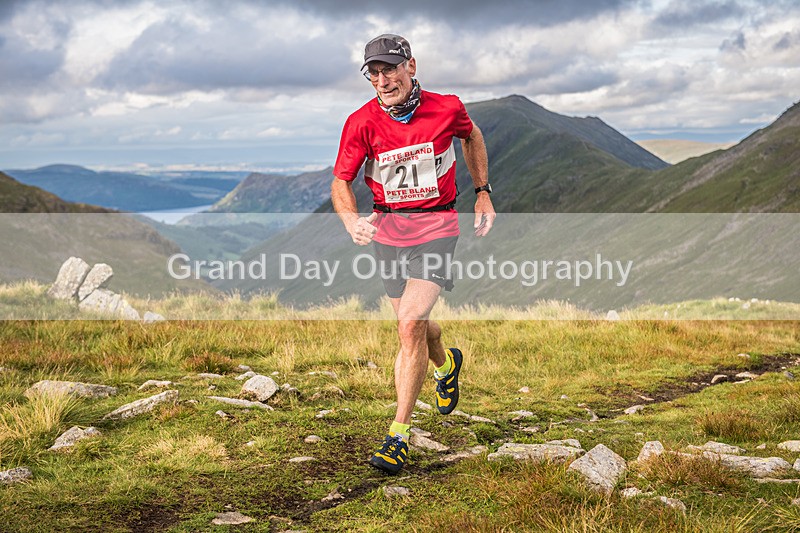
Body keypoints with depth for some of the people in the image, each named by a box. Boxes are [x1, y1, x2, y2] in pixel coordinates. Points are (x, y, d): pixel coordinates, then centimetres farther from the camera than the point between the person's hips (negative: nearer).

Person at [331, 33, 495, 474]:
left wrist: (482, 194, 11)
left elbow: (472, 136, 11)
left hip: (436, 226, -3)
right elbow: (341, 181, -7)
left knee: (411, 324, -18)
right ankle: (446, 364, 54)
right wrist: (352, 220, -28)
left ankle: (399, 435, -9)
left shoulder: (446, 108, -11)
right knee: (413, 326, 16)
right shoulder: (361, 123, -12)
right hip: (387, 228, 3)